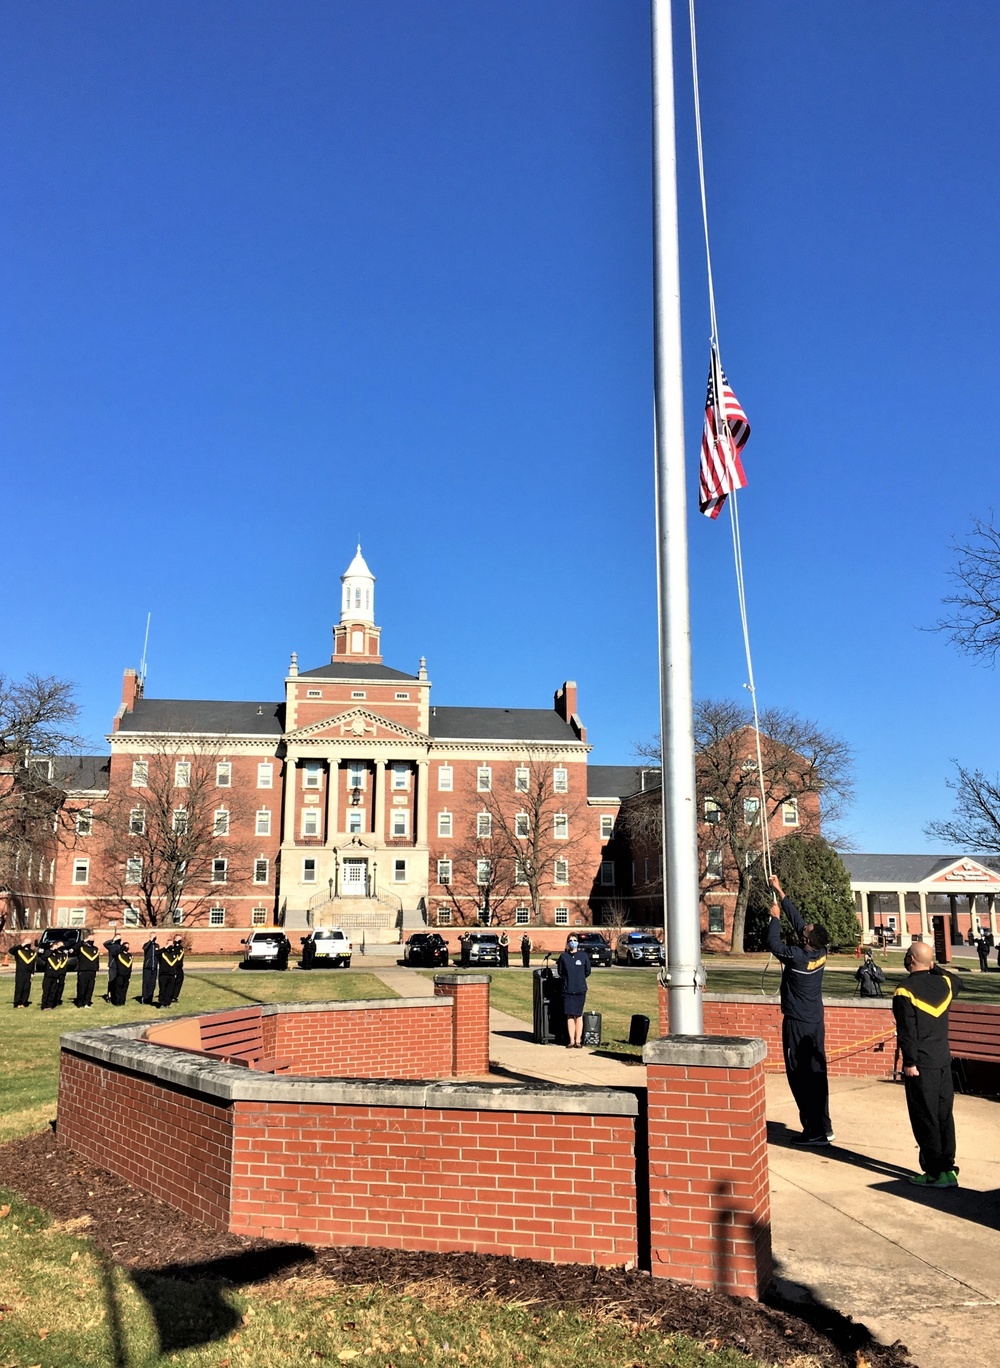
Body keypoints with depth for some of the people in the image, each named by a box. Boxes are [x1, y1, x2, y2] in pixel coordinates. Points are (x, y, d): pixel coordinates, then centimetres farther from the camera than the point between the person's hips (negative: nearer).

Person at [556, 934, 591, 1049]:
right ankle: (571, 1041, 8)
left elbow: (587, 972, 10)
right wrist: (567, 980, 8)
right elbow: (559, 972, 9)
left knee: (578, 1016, 4)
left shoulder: (584, 956, -1)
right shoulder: (563, 956, 0)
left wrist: (579, 979, 10)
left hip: (580, 990, 0)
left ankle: (578, 1040, 9)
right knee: (569, 1016, 3)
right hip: (567, 990, 0)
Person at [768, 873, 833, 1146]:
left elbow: (773, 944, -8)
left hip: (797, 1024, -8)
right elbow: (797, 920, 5)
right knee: (817, 1073, 13)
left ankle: (815, 1131, 3)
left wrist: (775, 917, 4)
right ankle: (824, 1128, 19)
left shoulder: (798, 957, -22)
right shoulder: (820, 954, -2)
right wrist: (780, 892, 11)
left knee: (801, 1077, 0)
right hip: (815, 1022, 8)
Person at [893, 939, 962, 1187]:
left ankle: (935, 1173, 6)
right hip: (943, 1062, 7)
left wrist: (910, 1062, -14)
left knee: (925, 1119, 1)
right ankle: (948, 1169, 19)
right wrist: (936, 969, 25)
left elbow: (907, 1031, -18)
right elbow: (958, 983, 30)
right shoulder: (944, 982, 4)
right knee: (945, 1116, 13)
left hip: (921, 1065, -7)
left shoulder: (905, 991, -15)